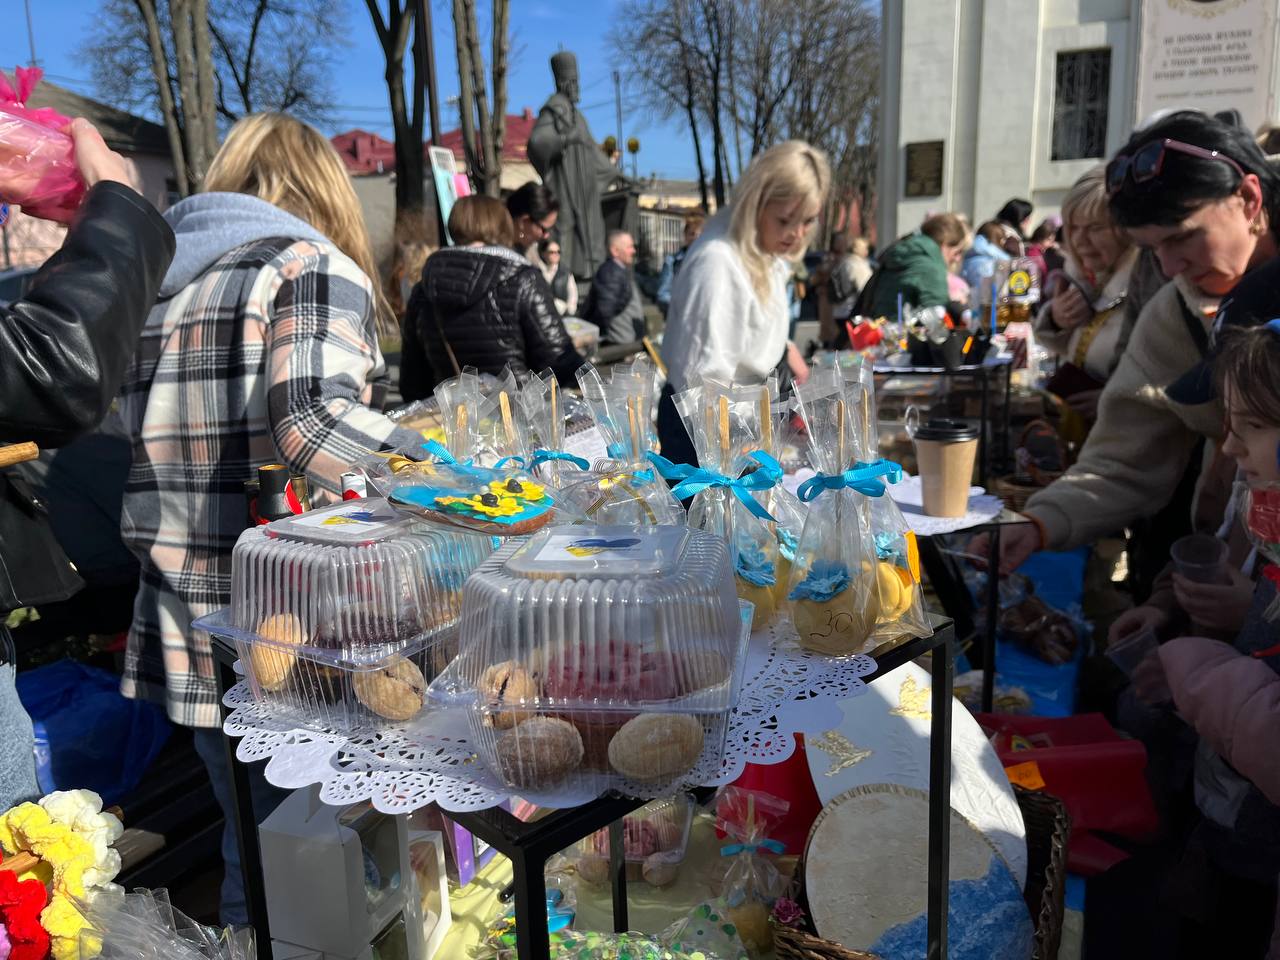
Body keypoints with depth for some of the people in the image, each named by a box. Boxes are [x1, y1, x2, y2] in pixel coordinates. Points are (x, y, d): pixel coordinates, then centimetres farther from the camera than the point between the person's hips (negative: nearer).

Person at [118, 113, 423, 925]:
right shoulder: (315, 269, -7)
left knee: (250, 855, 23)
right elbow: (313, 422, -24)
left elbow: (146, 443, 17)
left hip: (189, 635, 7)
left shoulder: (156, 281, 15)